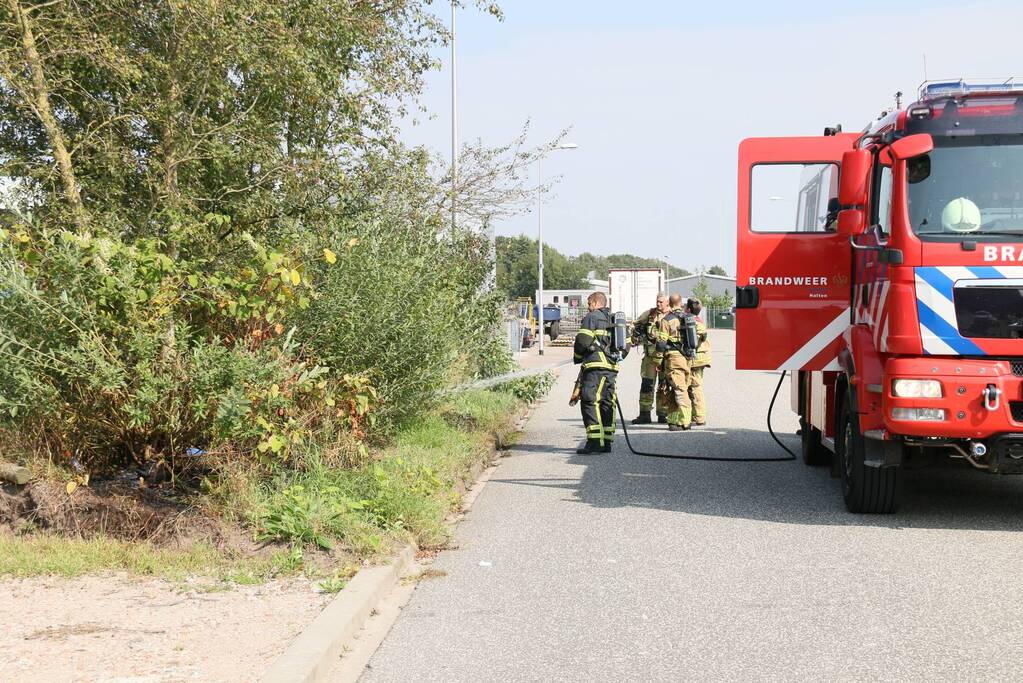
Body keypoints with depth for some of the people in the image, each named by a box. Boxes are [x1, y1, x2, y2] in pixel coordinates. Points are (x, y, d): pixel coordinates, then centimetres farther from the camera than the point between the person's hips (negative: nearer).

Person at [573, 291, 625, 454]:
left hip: (596, 365, -8)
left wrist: (577, 357, 6)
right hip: (612, 367, 8)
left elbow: (582, 340, -10)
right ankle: (607, 442, 9)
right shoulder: (613, 319, 22)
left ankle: (594, 441, -18)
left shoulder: (591, 317, -1)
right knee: (607, 403, 9)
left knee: (590, 402, -9)